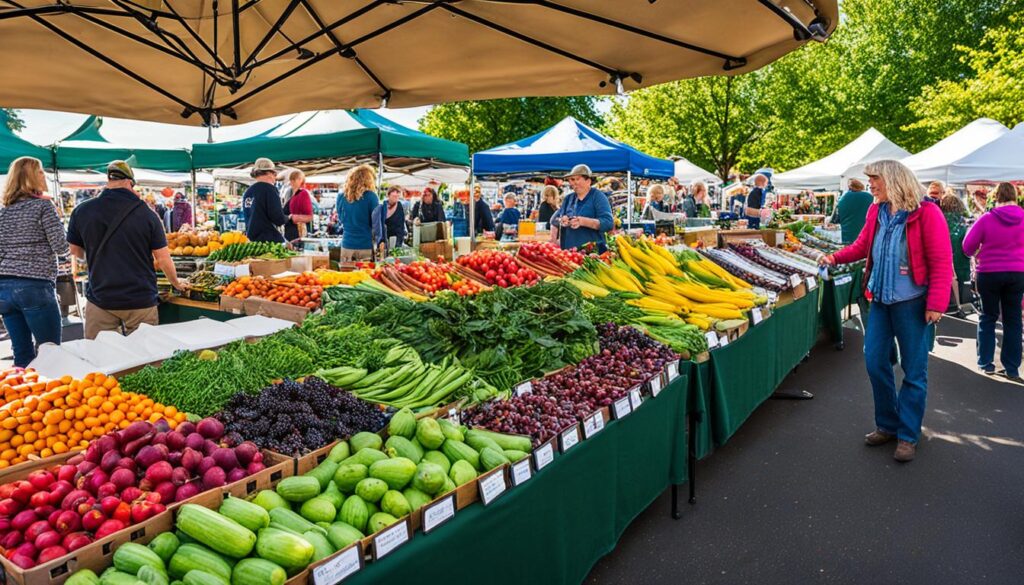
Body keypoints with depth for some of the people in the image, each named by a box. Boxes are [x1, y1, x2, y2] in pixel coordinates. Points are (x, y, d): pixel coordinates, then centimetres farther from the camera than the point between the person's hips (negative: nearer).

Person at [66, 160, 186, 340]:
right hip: (141, 301, -1)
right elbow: (163, 259, -4)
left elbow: (77, 253, 13)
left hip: (100, 299, 1)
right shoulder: (146, 214, -7)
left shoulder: (81, 211, -2)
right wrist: (177, 283, 14)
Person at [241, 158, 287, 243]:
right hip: (270, 240, -7)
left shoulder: (247, 192, 13)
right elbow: (279, 219, -16)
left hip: (251, 239, 8)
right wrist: (288, 217, 4)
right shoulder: (269, 189, -9)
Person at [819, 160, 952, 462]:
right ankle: (887, 426, 27)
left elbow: (942, 263, -15)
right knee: (875, 361, 11)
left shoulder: (926, 213, -13)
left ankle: (908, 436, 17)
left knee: (913, 371, 4)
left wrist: (936, 304, -18)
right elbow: (863, 245, 21)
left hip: (912, 303, -6)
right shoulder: (876, 212, 5)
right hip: (880, 300, 7)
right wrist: (836, 257, 7)